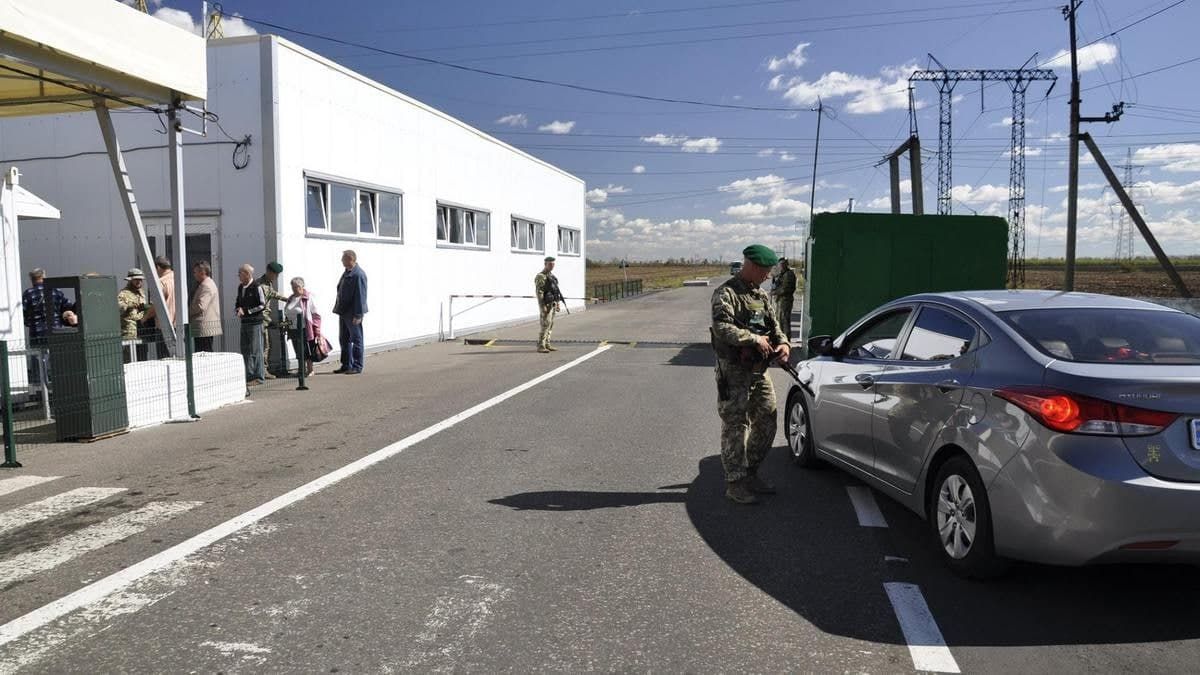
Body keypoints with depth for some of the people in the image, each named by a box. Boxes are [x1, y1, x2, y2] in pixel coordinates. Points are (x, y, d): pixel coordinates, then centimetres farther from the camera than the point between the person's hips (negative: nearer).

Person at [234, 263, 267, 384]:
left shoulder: (257, 287, -10)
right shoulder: (240, 287, 12)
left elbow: (262, 305, -13)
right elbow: (237, 302, 22)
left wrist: (246, 311, -14)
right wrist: (238, 309, -1)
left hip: (255, 322, -7)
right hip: (244, 322, 7)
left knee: (255, 350, -3)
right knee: (245, 350, 9)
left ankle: (258, 377, 3)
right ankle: (249, 376, 16)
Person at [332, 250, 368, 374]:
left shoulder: (359, 275, -17)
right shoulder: (346, 272, 12)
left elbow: (361, 296, -20)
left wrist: (358, 315, -22)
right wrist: (339, 308, 15)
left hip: (353, 314, -10)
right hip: (344, 312, 10)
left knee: (356, 339, 0)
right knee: (344, 340, 15)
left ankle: (357, 366, 8)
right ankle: (346, 365, 24)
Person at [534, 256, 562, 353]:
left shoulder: (552, 276, 15)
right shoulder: (540, 276, -14)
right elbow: (538, 292, -19)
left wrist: (557, 304, 16)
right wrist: (542, 307, -24)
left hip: (552, 304, 9)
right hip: (546, 304, -9)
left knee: (550, 325, 10)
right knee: (545, 325, -11)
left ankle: (547, 345, 15)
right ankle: (540, 347, -9)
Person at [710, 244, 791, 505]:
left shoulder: (761, 295, 15)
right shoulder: (726, 293, -11)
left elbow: (774, 324, 20)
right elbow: (722, 327, -24)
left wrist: (783, 343, 0)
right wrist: (755, 339, -23)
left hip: (759, 370, 8)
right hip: (733, 371, -8)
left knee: (766, 422, 13)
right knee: (735, 425, -3)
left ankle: (750, 473, 27)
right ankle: (735, 483, 5)